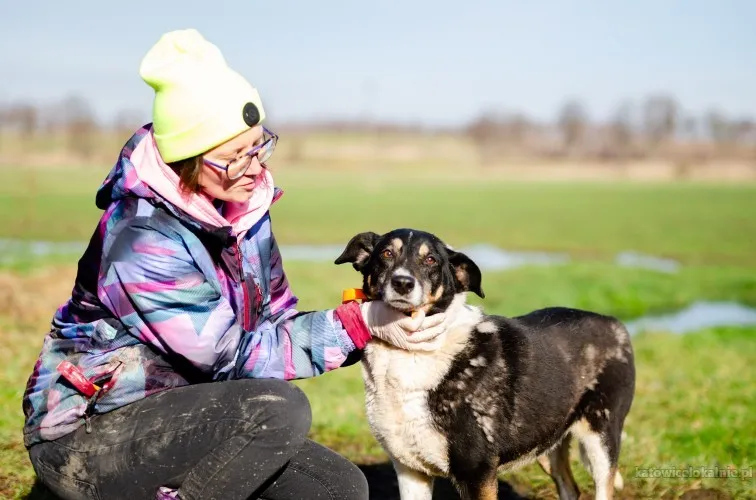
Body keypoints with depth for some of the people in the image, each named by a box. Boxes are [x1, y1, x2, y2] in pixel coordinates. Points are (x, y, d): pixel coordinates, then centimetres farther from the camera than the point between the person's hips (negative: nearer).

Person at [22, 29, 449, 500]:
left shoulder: (242, 204, -2)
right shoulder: (142, 239, -26)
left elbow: (276, 316, 3)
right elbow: (232, 356, -23)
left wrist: (375, 324, -13)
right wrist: (359, 323, -23)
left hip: (177, 417, 8)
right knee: (277, 410, -30)